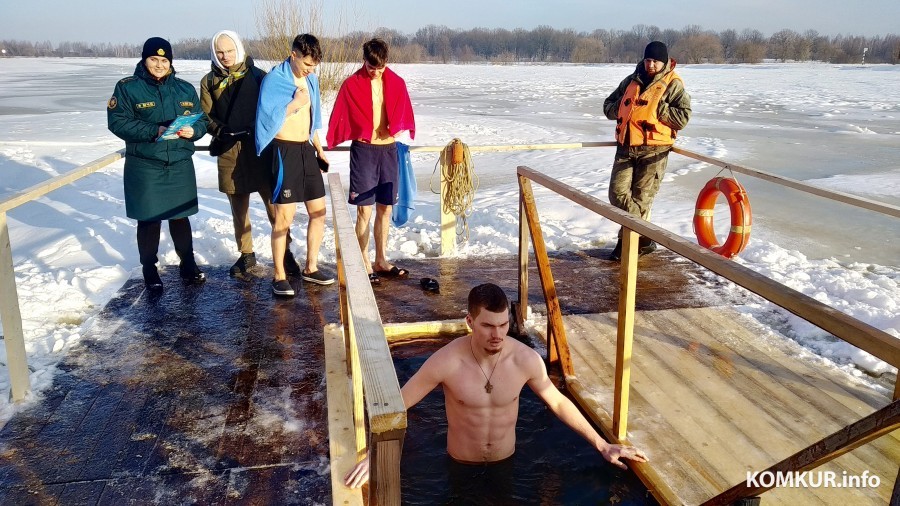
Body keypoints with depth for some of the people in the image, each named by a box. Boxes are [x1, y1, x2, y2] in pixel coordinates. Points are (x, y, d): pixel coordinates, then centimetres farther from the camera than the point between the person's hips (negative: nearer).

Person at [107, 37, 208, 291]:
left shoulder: (185, 89, 9)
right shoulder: (128, 87, -4)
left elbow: (201, 121, 10)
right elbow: (118, 122, -12)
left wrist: (192, 131, -14)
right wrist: (154, 131, -23)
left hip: (180, 165, 3)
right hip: (144, 167, -3)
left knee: (180, 217, 13)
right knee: (149, 219, 4)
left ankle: (188, 264, 26)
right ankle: (149, 269, 19)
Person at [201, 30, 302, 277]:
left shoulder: (257, 75, 5)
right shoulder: (209, 81, 10)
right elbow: (206, 116, 7)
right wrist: (220, 130, -12)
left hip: (260, 147, -2)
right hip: (229, 151, 2)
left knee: (273, 203, -4)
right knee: (238, 207, 11)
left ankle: (285, 252, 6)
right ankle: (246, 254, 24)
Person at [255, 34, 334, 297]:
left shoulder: (311, 79, 11)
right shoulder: (274, 79, -9)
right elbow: (267, 119, -15)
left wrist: (319, 149, 18)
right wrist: (294, 105, -17)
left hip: (307, 150, 7)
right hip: (285, 151, -7)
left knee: (319, 211, 9)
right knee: (284, 217, -5)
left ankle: (311, 268, 22)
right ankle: (279, 276, 6)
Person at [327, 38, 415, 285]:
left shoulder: (397, 83, 5)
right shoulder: (351, 85, -4)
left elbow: (404, 115, 11)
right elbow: (340, 117, -2)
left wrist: (403, 131, -8)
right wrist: (330, 144, -5)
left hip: (389, 149, 4)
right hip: (363, 150, -3)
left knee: (385, 208, 9)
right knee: (364, 210, -2)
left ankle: (381, 260, 20)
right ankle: (364, 263, 7)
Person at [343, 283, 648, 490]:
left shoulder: (526, 359, -20)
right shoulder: (446, 362, -27)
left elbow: (558, 402, -4)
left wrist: (602, 445, -1)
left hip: (507, 463, 2)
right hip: (461, 467, -2)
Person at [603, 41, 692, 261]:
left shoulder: (673, 84, -2)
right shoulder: (631, 81, 13)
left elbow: (683, 117, -12)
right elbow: (608, 106, 21)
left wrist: (656, 108, -16)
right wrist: (622, 108, 0)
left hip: (653, 150, -5)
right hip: (626, 147, 5)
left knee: (640, 198, -1)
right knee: (618, 193, -2)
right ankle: (644, 239, 9)